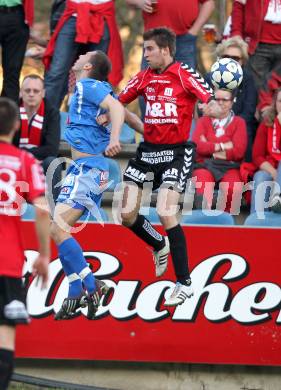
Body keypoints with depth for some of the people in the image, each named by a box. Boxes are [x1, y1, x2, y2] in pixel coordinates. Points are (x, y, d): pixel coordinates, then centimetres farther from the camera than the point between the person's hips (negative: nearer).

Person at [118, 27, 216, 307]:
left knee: (165, 214, -18)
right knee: (127, 214, 2)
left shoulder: (185, 76, -9)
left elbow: (212, 101, -17)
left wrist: (211, 106, -40)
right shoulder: (144, 78, 8)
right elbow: (118, 102, 17)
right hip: (147, 150, 6)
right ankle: (160, 246, 35)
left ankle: (184, 283, -9)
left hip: (176, 152, -6)